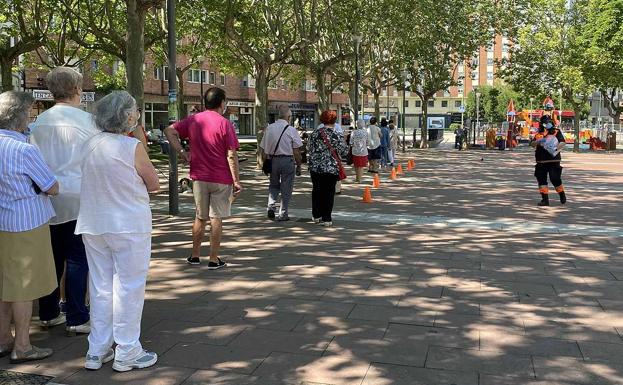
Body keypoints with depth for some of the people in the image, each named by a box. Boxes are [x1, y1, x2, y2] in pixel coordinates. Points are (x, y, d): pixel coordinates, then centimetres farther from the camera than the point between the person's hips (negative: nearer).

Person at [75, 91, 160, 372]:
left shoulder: (91, 145, 3)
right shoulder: (132, 147, -15)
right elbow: (154, 184, -4)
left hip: (93, 225, 6)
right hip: (128, 225, -6)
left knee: (100, 287, 15)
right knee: (128, 287, 4)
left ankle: (97, 351, 23)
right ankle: (126, 353, 11)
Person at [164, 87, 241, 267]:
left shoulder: (193, 120, 4)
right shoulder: (224, 124, -11)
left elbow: (169, 131, 6)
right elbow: (231, 155, -13)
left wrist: (182, 152, 3)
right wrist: (236, 181, -8)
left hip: (199, 178, 4)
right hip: (221, 180, -4)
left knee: (200, 217, 16)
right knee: (216, 218, 3)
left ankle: (195, 255, 24)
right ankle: (214, 260, 8)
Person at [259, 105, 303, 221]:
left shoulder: (269, 128, 2)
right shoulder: (291, 130, -8)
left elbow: (263, 149, 6)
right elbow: (296, 150, -8)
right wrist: (298, 164, 3)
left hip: (273, 160, 3)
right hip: (287, 160, -3)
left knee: (273, 184, 22)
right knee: (286, 188, 7)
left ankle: (271, 206, 4)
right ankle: (283, 214, 11)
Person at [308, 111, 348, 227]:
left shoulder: (314, 133, 1)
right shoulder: (336, 136, -9)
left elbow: (310, 150, 6)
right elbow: (343, 152, -3)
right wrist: (343, 143, 16)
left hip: (315, 167, 3)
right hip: (331, 168, -3)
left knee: (316, 191, 15)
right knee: (329, 193, 3)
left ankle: (316, 215, 22)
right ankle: (326, 219, 3)